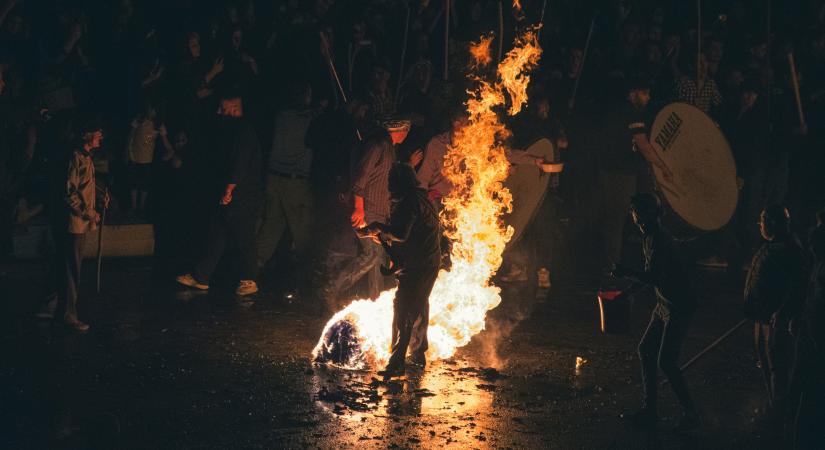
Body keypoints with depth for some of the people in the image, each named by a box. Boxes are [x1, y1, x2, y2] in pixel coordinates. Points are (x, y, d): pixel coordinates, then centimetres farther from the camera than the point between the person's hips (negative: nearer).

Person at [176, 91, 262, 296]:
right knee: (216, 235, 11)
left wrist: (228, 190, -17)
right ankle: (200, 277, 15)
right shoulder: (233, 130, 17)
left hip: (242, 198, -10)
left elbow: (239, 164, -21)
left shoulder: (243, 131, -15)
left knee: (243, 239, -2)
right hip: (229, 196, 10)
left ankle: (248, 281, 8)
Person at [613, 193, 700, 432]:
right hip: (665, 305, 10)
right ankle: (650, 410, 17)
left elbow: (653, 278, -27)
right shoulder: (650, 237, 11)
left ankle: (691, 414, 0)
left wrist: (627, 273, -18)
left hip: (679, 307, -10)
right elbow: (651, 275, 21)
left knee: (666, 360, -10)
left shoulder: (659, 239, -21)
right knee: (646, 349, 11)